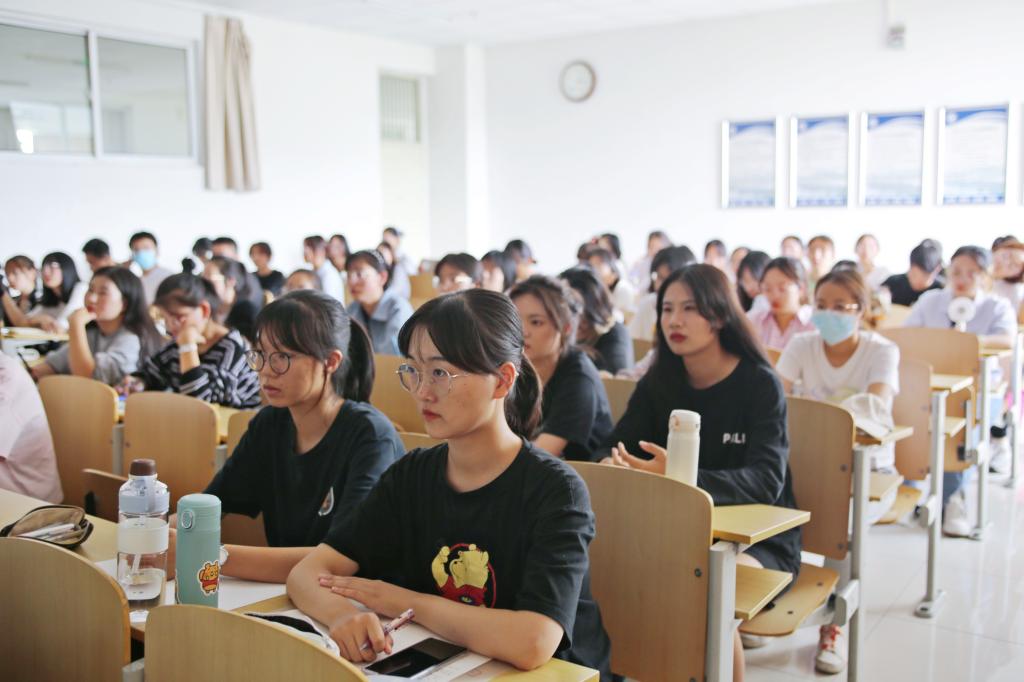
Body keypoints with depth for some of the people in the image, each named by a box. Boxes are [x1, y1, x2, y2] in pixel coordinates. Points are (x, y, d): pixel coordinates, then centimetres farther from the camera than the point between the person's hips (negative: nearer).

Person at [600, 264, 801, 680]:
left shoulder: (760, 383, -12)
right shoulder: (658, 381, 2)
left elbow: (765, 481, -24)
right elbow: (612, 447, -1)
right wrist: (611, 467, -28)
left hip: (759, 539, -4)